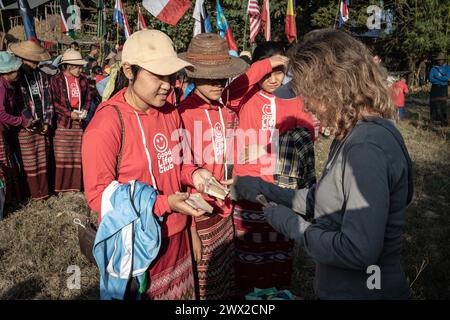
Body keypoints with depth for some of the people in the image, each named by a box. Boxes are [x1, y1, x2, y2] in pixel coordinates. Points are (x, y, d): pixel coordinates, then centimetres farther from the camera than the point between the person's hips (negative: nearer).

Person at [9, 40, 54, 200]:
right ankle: (33, 193, 13)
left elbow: (48, 99, 8)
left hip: (42, 126, 4)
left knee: (43, 159, 9)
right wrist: (31, 125, -13)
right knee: (29, 161, 3)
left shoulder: (42, 75, 8)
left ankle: (43, 190, 20)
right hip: (26, 128, -4)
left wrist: (47, 122, 0)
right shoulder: (16, 77, -7)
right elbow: (18, 104, -11)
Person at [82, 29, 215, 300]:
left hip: (176, 235, 7)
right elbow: (98, 195, -18)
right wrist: (165, 203, -25)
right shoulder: (106, 126, -21)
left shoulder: (170, 113, 0)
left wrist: (193, 174, -9)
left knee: (179, 293, 23)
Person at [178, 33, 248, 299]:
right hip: (200, 221, -7)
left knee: (227, 285, 21)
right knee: (204, 289, 12)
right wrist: (190, 230, -15)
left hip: (224, 216, 7)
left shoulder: (222, 109, 4)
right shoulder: (183, 114, -18)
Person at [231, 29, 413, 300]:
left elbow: (359, 251, -30)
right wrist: (266, 190, 11)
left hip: (363, 291, -8)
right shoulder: (358, 134, 4)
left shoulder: (368, 147, -26)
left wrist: (292, 225, -17)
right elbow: (322, 200, 10)